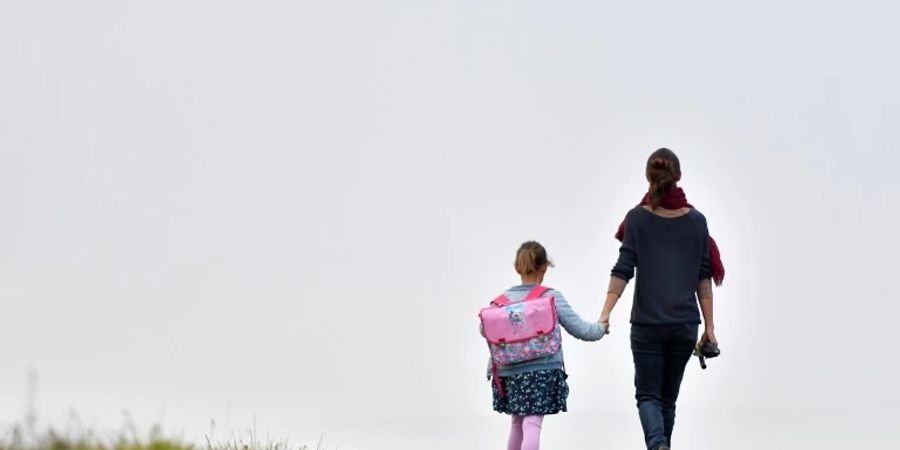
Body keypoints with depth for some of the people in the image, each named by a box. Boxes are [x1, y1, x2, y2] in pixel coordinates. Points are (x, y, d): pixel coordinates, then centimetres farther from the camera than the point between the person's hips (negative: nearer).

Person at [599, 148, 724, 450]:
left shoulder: (637, 219, -5)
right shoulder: (696, 221, 1)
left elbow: (623, 270, -10)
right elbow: (704, 278, 3)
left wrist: (605, 313, -8)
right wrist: (709, 326, 7)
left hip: (647, 323, -2)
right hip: (685, 324, 2)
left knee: (648, 394, 1)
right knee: (668, 396, 15)